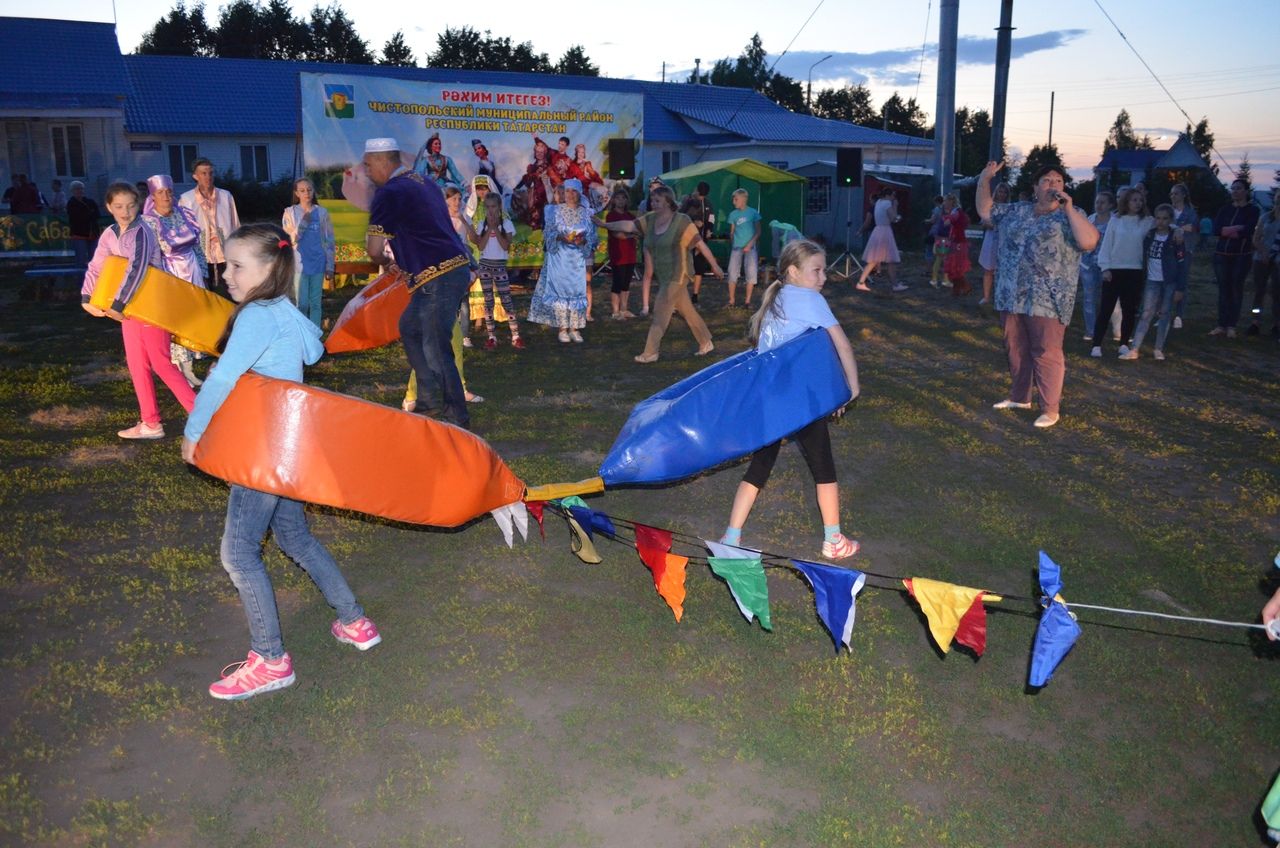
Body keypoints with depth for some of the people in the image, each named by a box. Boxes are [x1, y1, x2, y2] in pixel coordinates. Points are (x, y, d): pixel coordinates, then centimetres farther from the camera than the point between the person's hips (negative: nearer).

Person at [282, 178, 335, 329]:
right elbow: (289, 240, -4)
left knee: (315, 302, 5)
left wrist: (330, 266, 3)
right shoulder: (290, 213, 1)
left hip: (318, 264, 1)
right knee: (302, 303, -3)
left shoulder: (322, 212, 4)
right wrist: (303, 223, -15)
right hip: (299, 264, -1)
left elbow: (330, 241, 6)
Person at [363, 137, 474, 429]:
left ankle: (457, 419, 2)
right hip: (457, 267, 10)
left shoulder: (390, 192, -11)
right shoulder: (423, 182, 17)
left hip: (438, 278, -10)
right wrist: (400, 260, 23)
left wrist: (387, 261, 9)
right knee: (409, 328, 22)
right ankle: (431, 400, 26)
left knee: (436, 351, -5)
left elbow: (374, 249, -12)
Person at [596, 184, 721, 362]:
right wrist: (604, 224, -10)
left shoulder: (681, 221, -13)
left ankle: (650, 353, 1)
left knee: (660, 314, -6)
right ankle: (706, 343, 26)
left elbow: (700, 244, -11)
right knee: (687, 311, 14)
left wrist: (714, 265, -7)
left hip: (676, 276, -6)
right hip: (663, 276, 6)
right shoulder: (650, 219, 5)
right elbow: (628, 225, 0)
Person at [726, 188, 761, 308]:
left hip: (750, 247, -2)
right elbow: (732, 232, 11)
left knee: (751, 273, -6)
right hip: (736, 247, 2)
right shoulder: (733, 214, 4)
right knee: (732, 273, -2)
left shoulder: (753, 213, -3)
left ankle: (747, 300, 3)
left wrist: (750, 244, -11)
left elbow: (758, 231, -2)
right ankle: (731, 300, 6)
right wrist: (731, 245, 3)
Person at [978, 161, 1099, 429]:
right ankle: (1019, 397, 29)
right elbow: (985, 211, 21)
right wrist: (985, 180, 9)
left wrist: (1068, 208, -18)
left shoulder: (1071, 215, -2)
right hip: (1012, 295, 5)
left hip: (1047, 299, -5)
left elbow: (1089, 242, -18)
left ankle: (1051, 408, 3)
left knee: (1046, 353, -4)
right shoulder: (1016, 211, 12)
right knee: (1016, 349, 14)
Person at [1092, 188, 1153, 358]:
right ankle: (1097, 344, 2)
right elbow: (1106, 245, 0)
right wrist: (1105, 267, -5)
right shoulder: (1116, 220, 0)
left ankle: (1124, 344, 18)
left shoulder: (1148, 222, 3)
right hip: (1114, 270, -2)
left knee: (1129, 310, 8)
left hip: (1135, 271, 2)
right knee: (1105, 309, -1)